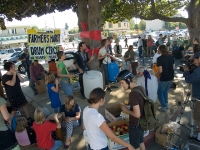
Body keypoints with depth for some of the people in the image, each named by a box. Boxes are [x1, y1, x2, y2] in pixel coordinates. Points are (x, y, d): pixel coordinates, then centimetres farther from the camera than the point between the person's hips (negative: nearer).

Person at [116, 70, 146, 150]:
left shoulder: (133, 93, -30)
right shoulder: (140, 88, -3)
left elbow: (137, 114, -29)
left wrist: (126, 110, -15)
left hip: (135, 125, -8)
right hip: (142, 123, 8)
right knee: (141, 143, 29)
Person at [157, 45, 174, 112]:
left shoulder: (159, 58, -17)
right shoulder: (171, 57, 1)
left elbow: (160, 71, -20)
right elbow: (172, 67, 10)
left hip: (164, 78, -6)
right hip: (171, 77, 7)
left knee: (160, 93, 14)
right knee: (165, 91, 26)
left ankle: (164, 107, 18)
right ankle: (166, 104, 35)